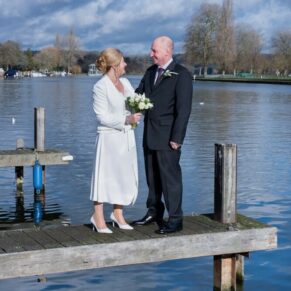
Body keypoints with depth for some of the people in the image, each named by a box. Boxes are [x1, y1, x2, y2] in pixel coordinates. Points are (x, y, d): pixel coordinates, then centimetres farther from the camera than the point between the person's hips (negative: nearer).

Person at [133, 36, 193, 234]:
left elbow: (183, 109, -14)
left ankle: (175, 219, 5)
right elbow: (139, 93, 16)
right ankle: (154, 212, 28)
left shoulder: (181, 74, -10)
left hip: (167, 136, -7)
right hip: (150, 134, 7)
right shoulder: (150, 72, 13)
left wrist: (176, 137, -17)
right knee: (152, 175, 15)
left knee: (170, 176, -3)